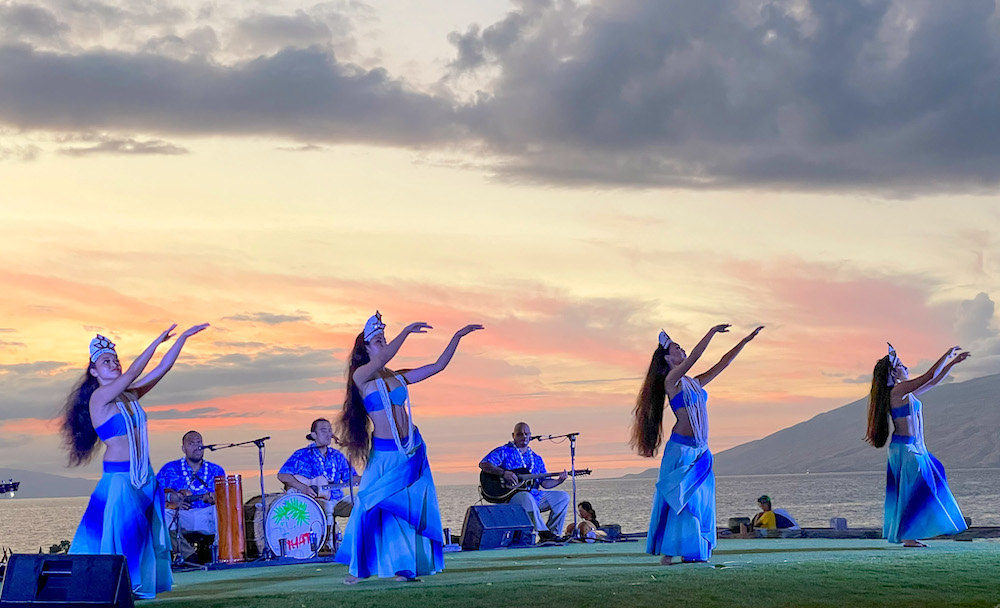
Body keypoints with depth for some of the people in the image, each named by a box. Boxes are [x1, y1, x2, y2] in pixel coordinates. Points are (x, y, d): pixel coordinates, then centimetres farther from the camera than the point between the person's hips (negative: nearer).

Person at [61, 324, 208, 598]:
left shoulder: (130, 395, 10)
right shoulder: (99, 397, -9)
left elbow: (162, 369, 9)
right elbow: (133, 373, -20)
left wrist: (184, 337, 5)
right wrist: (158, 340, -17)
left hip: (144, 476, 7)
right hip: (118, 477, -7)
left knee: (145, 533, 6)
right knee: (121, 532, -7)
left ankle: (138, 586, 11)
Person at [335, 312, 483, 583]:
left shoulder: (398, 377, 9)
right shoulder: (361, 376, -6)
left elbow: (438, 366, 10)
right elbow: (383, 358, -25)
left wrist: (457, 337, 4)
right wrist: (407, 330, -24)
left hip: (412, 450, 5)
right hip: (384, 454, -5)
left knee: (413, 508, 2)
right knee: (371, 507, -8)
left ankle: (404, 567, 7)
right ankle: (357, 568, 3)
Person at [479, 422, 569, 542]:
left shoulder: (536, 459, 20)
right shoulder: (505, 451, 1)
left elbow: (545, 483, 16)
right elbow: (483, 464, -12)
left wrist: (559, 480, -4)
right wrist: (504, 473, -23)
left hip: (534, 494, 7)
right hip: (509, 496, -7)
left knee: (563, 497, -4)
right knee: (527, 498, -41)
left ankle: (553, 532, -5)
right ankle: (543, 532, -33)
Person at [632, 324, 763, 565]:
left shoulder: (694, 383, 17)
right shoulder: (671, 380, -4)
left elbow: (722, 363, 21)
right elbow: (693, 358, -17)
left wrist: (745, 341, 20)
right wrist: (712, 332, -16)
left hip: (701, 452, 8)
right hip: (680, 450, -8)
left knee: (700, 503, 4)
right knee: (679, 501, -8)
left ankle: (692, 553, 7)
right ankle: (668, 554, -6)